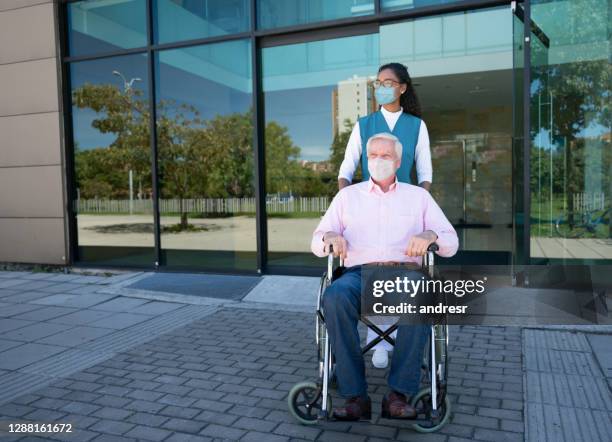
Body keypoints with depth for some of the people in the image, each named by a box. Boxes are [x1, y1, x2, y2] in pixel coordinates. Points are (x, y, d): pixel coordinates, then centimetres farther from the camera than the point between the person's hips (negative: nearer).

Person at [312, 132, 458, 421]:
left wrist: (430, 235, -11)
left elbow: (451, 242, 13)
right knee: (335, 296, -35)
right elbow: (316, 242, 16)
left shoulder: (418, 196, 20)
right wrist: (330, 236, -10)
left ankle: (399, 394, -26)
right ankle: (355, 397, -27)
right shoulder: (348, 196, 22)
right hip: (359, 273, 1)